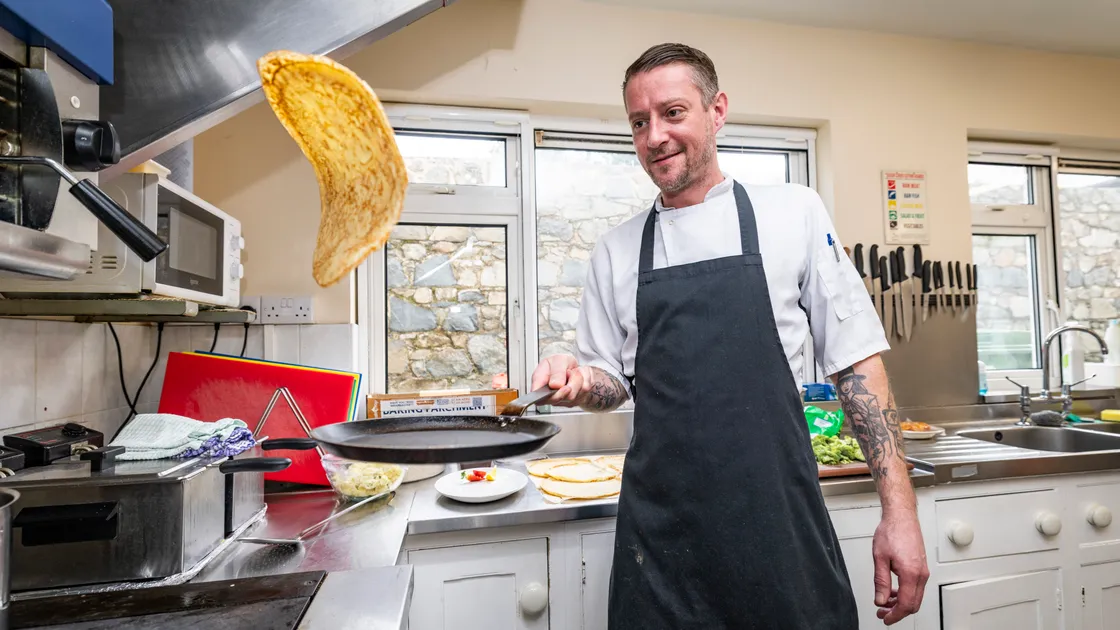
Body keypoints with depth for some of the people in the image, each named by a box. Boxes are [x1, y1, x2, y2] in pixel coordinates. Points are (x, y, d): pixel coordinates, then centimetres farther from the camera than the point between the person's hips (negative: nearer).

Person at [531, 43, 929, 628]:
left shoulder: (794, 212, -1)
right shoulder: (616, 250, 6)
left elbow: (856, 362, 0)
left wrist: (899, 511, -3)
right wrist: (577, 380, -11)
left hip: (782, 525, -1)